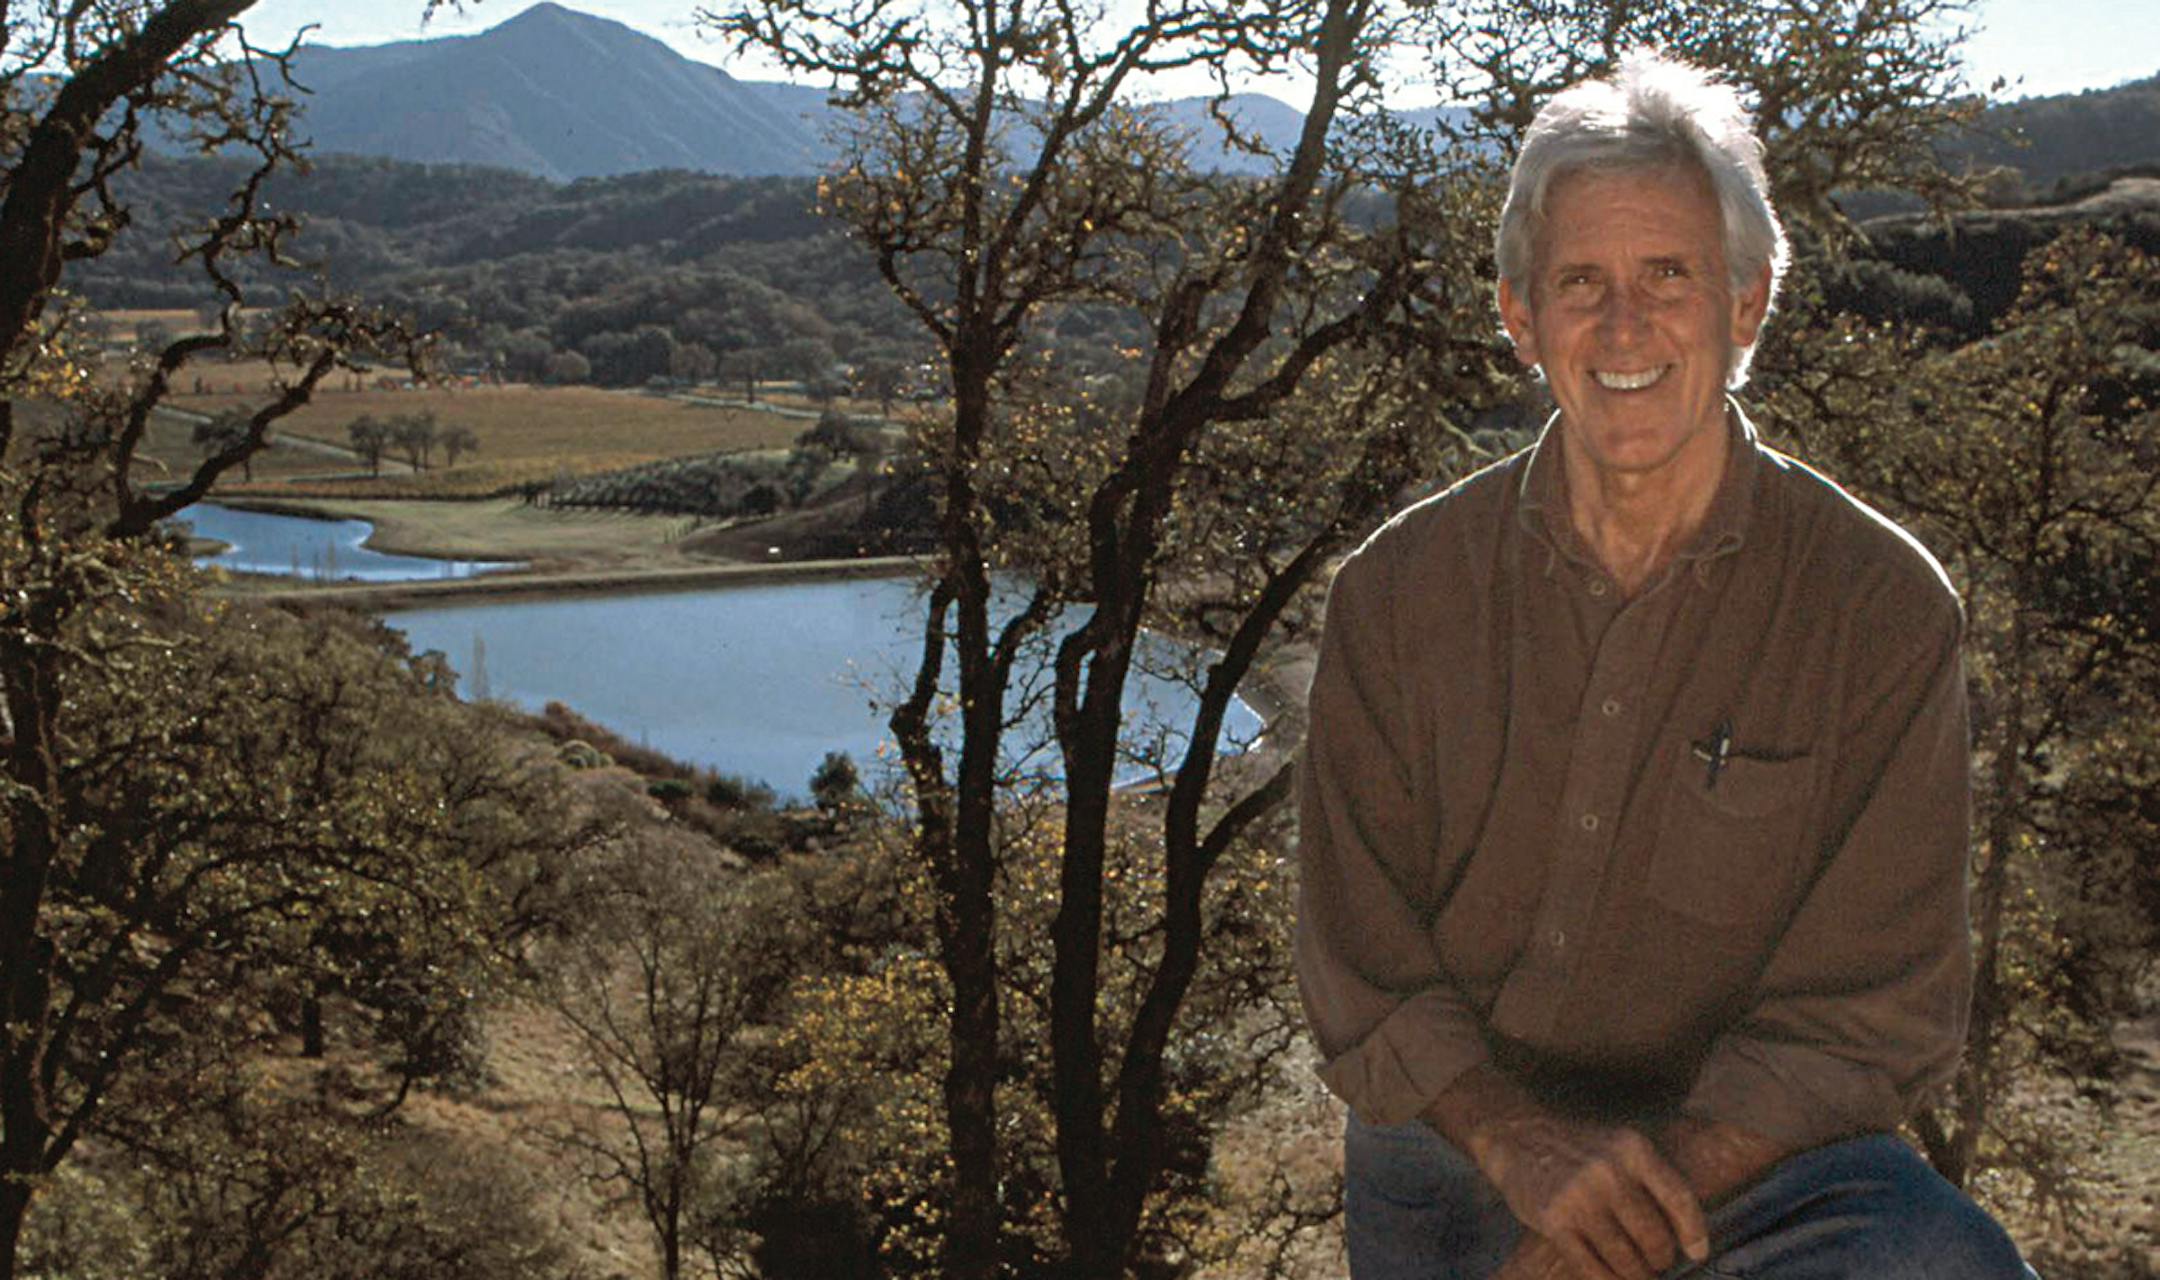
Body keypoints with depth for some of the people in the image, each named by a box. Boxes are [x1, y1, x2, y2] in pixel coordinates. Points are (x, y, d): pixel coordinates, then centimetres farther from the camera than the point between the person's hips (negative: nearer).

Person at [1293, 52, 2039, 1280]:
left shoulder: (1882, 606, -7)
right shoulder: (1399, 591, 0)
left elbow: (1868, 1017, -8)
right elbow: (1360, 961, 0)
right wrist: (1523, 1143, -17)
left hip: (1741, 1149, -1)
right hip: (1449, 1152, 2)